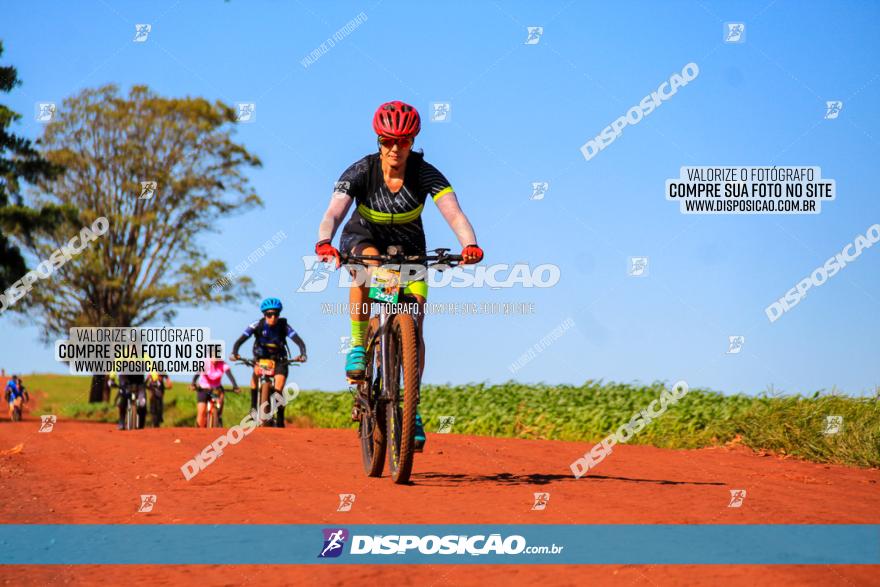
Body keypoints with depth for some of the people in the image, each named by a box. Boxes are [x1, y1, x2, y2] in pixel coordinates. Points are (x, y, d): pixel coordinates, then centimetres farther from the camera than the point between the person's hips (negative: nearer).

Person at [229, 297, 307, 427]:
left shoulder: (284, 326, -20)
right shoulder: (258, 325, -19)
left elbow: (299, 341, -30)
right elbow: (240, 341, -25)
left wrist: (302, 354, -49)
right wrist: (234, 353, -44)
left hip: (279, 360, 0)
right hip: (261, 358, 0)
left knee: (279, 390, -18)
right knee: (256, 372, -32)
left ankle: (280, 421, -4)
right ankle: (254, 406, -19)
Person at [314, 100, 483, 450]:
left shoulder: (426, 174, -23)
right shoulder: (360, 172, -24)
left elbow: (453, 213, -36)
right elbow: (334, 212, -36)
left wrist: (469, 245, -56)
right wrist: (324, 243, -57)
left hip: (409, 247, 1)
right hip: (364, 238, -1)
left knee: (414, 325, -11)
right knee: (368, 261, -38)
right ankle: (358, 347, -25)